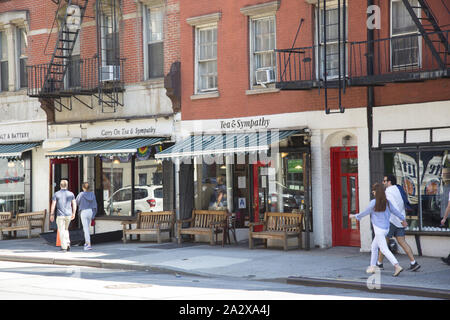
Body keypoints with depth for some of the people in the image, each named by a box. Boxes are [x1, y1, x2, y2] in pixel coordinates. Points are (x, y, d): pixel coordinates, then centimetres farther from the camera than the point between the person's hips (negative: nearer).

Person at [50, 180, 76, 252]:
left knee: (61, 231, 2)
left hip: (60, 215, -3)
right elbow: (74, 204, 4)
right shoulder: (71, 194, 3)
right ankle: (68, 244, 8)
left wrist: (52, 215, 1)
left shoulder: (56, 194, -3)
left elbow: (53, 205, -6)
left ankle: (64, 247, -3)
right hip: (68, 215, 3)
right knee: (66, 229, 21)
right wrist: (73, 213, 16)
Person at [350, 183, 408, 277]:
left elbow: (365, 213, -5)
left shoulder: (374, 203, -15)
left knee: (384, 249, -9)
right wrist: (403, 220, 27)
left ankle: (397, 266, -22)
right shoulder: (387, 202, 2)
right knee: (374, 246, 22)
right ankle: (372, 266, 27)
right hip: (386, 229, 8)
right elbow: (395, 211, 11)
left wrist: (355, 216, 12)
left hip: (379, 229, -8)